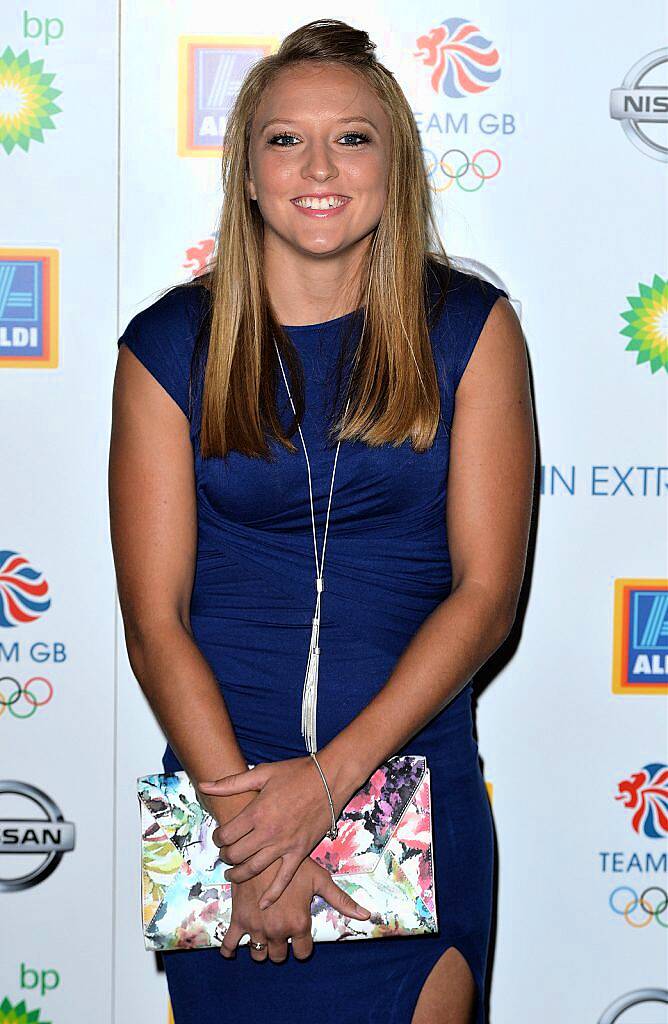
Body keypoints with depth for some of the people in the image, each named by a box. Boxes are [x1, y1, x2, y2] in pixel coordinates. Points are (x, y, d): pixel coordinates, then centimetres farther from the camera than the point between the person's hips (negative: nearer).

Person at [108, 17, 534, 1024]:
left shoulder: (469, 327, -1)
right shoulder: (171, 345, -1)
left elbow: (487, 592, -6)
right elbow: (154, 617, -5)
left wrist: (332, 773, -14)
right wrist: (243, 812, -15)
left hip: (416, 789, 0)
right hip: (219, 775, 0)